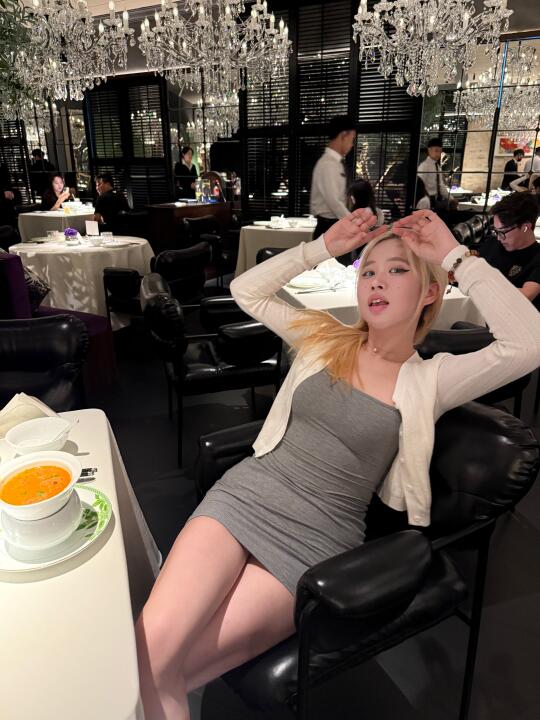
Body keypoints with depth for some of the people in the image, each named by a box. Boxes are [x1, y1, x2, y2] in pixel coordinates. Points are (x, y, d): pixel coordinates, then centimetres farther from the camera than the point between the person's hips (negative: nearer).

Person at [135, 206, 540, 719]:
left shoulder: (430, 380, 1)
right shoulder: (327, 339, 11)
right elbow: (246, 290, 14)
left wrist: (455, 257, -9)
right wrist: (323, 247, 7)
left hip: (317, 541, -3)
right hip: (242, 496, 3)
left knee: (160, 675, -14)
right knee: (147, 649, -17)